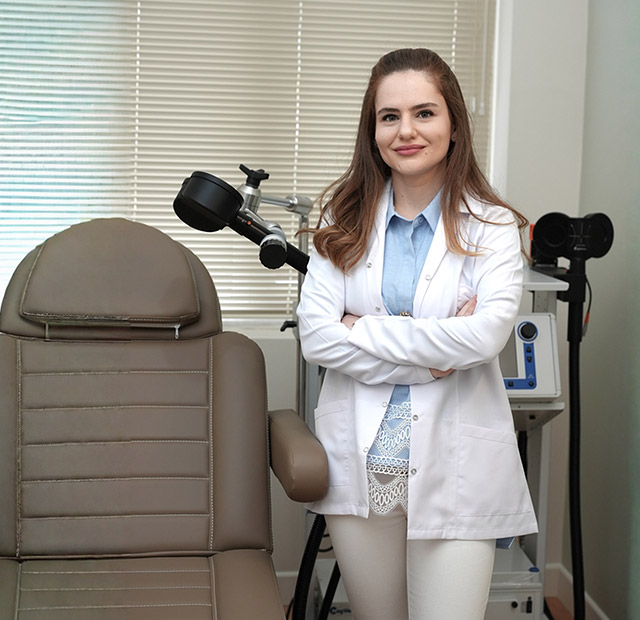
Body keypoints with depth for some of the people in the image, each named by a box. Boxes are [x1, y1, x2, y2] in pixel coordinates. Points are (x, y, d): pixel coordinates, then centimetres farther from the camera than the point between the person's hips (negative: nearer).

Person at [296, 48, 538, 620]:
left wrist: (364, 330, -12)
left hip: (454, 468, -2)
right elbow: (315, 337, -7)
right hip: (360, 465, 3)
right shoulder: (345, 222, 5)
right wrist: (432, 353, -13)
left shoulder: (492, 226, -1)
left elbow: (486, 335, -17)